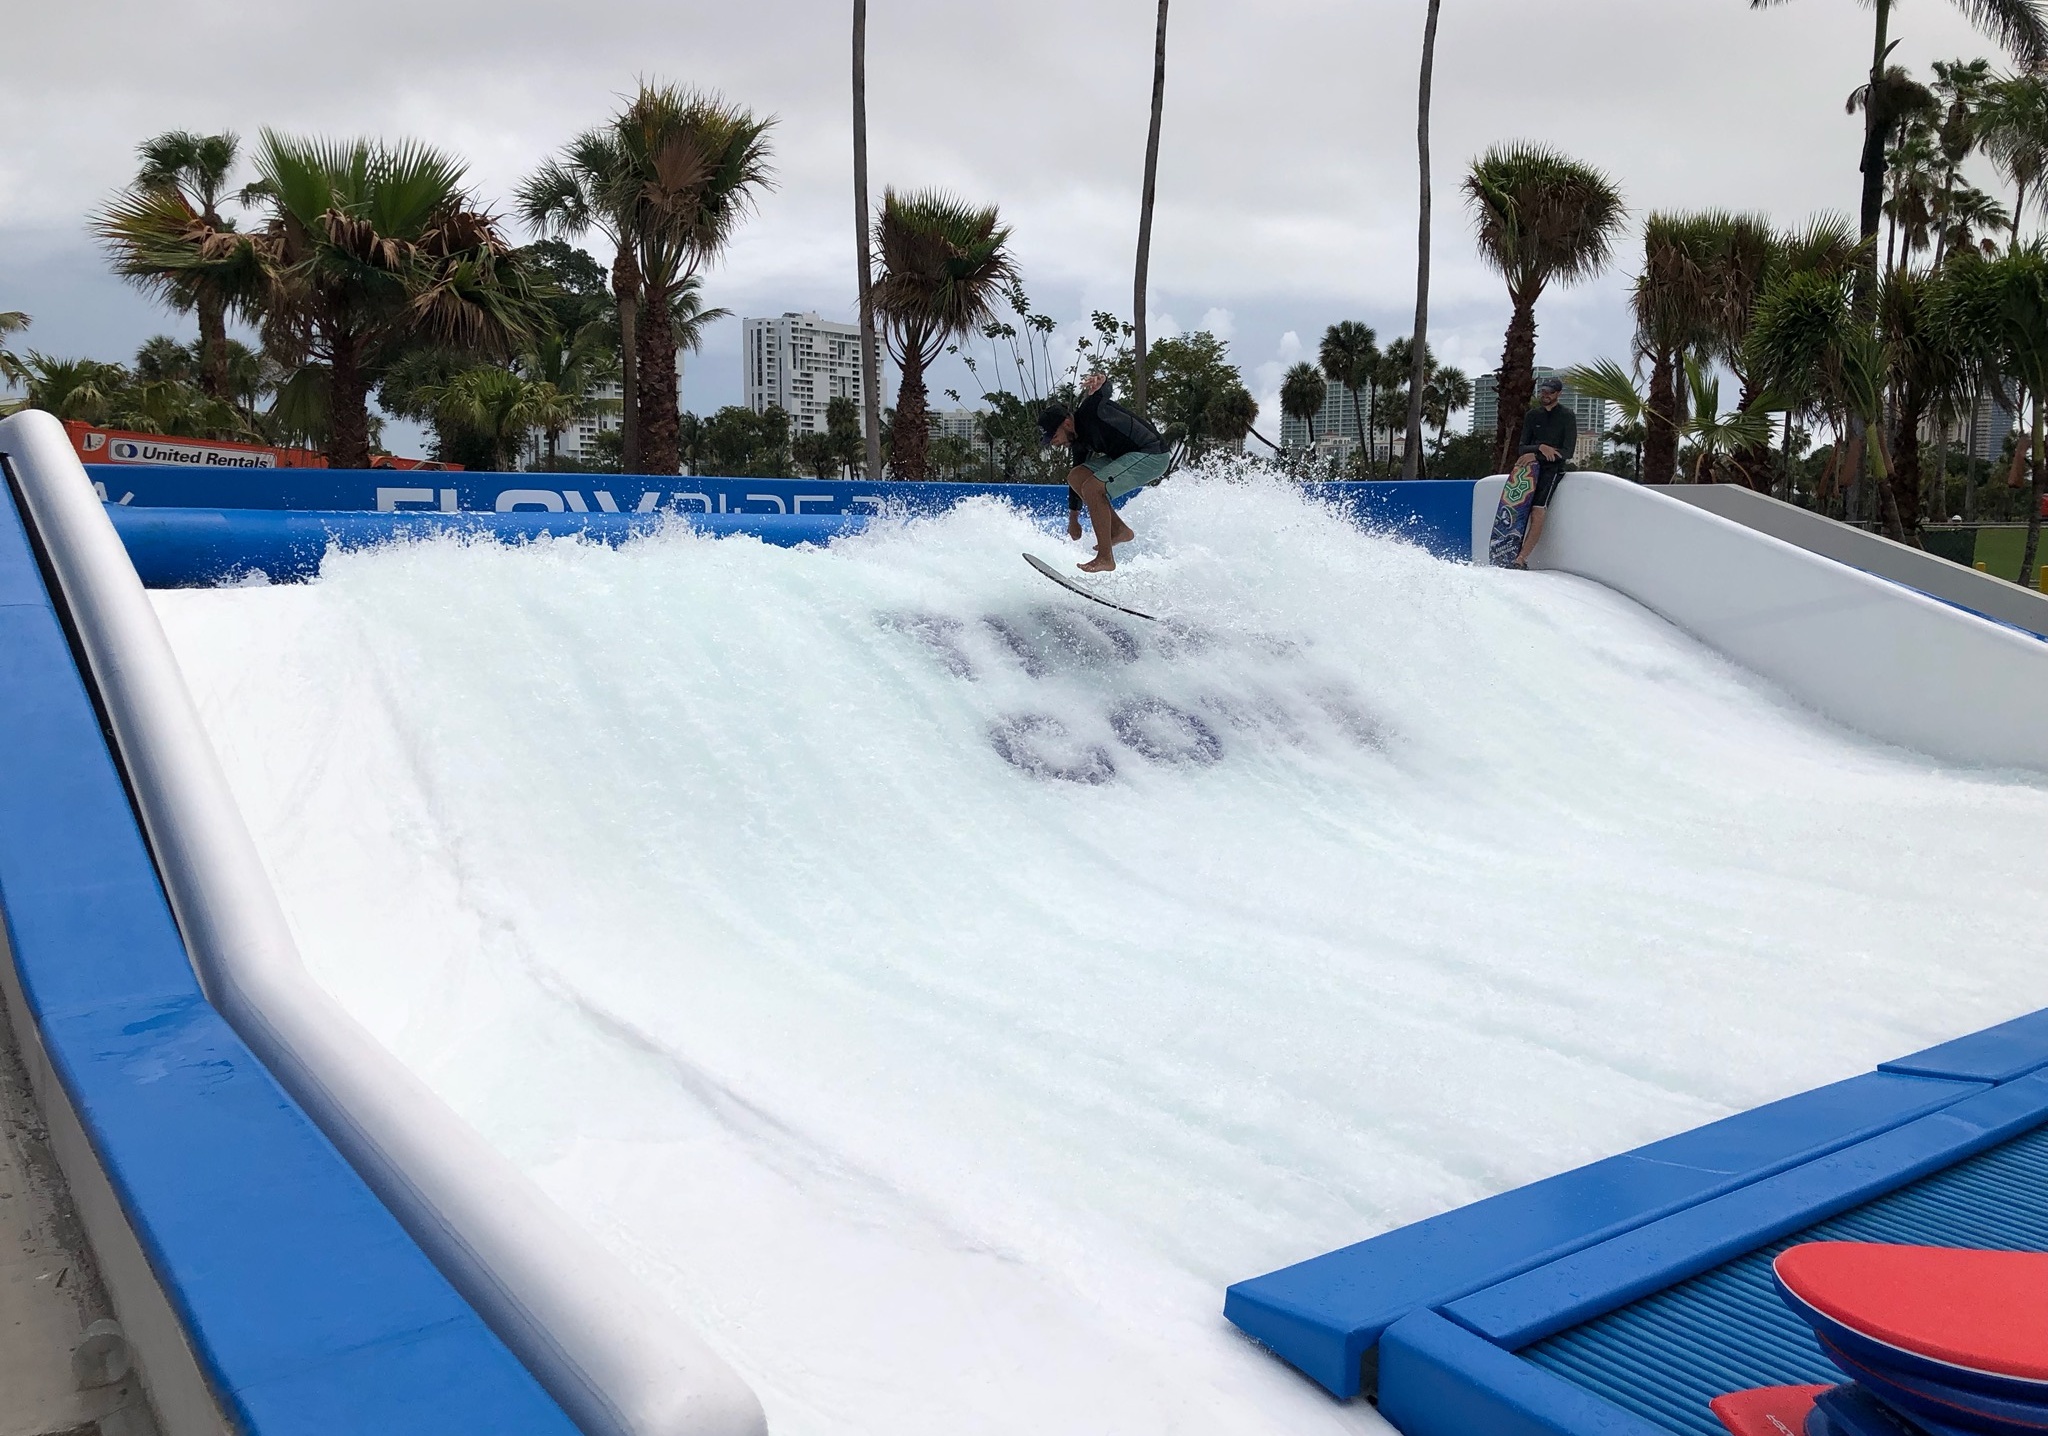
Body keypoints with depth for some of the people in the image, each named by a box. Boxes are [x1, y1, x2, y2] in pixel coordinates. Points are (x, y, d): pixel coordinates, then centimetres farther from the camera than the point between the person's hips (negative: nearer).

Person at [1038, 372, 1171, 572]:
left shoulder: (1089, 411, -14)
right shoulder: (1078, 440, 10)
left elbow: (1103, 392, -26)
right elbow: (1078, 473, 19)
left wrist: (1097, 384, -50)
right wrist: (1073, 518, 24)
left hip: (1151, 454, -10)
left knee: (1093, 487, -22)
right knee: (1075, 478, 4)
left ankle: (1105, 557, -19)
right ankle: (1119, 530, 8)